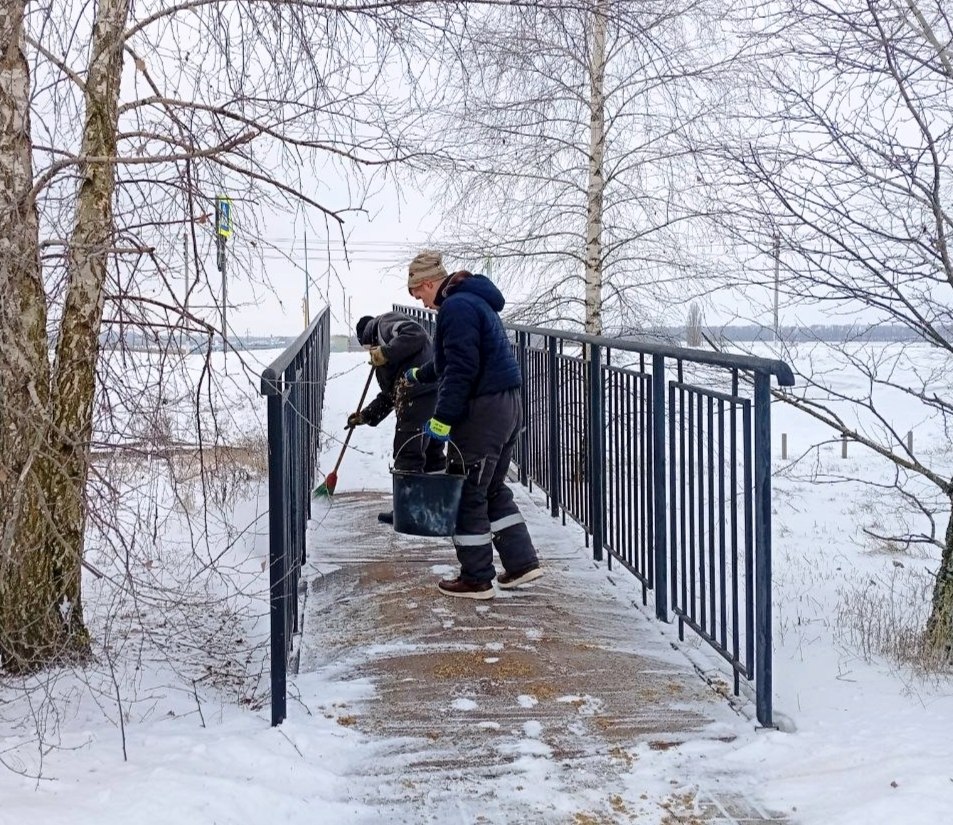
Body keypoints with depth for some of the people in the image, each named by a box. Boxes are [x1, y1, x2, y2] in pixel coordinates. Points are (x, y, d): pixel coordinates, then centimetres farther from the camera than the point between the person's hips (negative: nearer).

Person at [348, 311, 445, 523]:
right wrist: (366, 415, 29)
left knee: (408, 454, -5)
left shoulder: (385, 322, 6)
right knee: (431, 453, 14)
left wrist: (386, 353, -13)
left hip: (419, 392, -10)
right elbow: (388, 396, 33)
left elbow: (416, 334, -16)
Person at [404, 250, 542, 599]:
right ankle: (522, 563, 20)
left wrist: (442, 419, -21)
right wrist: (419, 374, 50)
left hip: (482, 411, -10)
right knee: (493, 489, 19)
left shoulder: (456, 308, -15)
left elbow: (460, 370, -23)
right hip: (508, 405, 10)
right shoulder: (474, 301, 19)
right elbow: (449, 359, 35)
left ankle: (476, 579, 8)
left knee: (468, 494, 0)